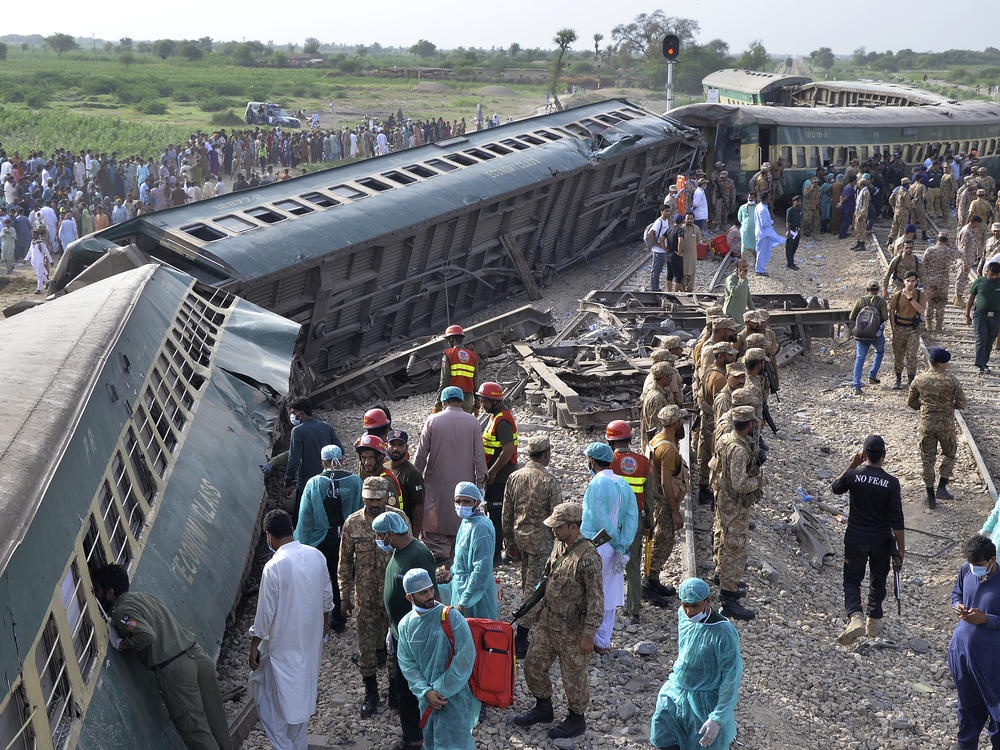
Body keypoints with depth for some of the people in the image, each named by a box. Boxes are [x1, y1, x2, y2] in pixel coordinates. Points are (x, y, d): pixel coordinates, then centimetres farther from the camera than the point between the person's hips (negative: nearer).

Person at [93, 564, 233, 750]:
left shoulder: (122, 611, -7)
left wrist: (120, 645, -5)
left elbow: (146, 635, -22)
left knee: (193, 728, 2)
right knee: (215, 718, 15)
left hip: (174, 669, -8)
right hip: (198, 655, 8)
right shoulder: (143, 595, 18)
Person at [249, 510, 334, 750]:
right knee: (303, 690, 21)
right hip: (311, 639, 6)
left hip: (283, 642, -6)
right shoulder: (317, 556, -5)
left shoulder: (274, 567, -23)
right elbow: (327, 596, 7)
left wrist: (254, 647, -7)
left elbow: (265, 612, -18)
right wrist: (323, 622, 24)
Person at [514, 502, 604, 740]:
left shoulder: (587, 558, -25)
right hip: (548, 622, 8)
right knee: (533, 665, 17)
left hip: (573, 629, -8)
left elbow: (596, 599, -23)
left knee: (573, 676, 8)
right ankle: (543, 708, 37)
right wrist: (543, 606, 23)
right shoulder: (559, 545, 1)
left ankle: (576, 720, 29)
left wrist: (589, 635, -21)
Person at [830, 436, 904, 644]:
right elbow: (897, 520, -11)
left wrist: (852, 466, 11)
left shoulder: (853, 475, -12)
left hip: (856, 537, -1)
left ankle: (855, 617, -19)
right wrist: (901, 548, -3)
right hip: (882, 540, 1)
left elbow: (836, 488, 12)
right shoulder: (891, 483, -12)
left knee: (852, 580, 6)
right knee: (878, 580, 20)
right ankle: (874, 621, 32)